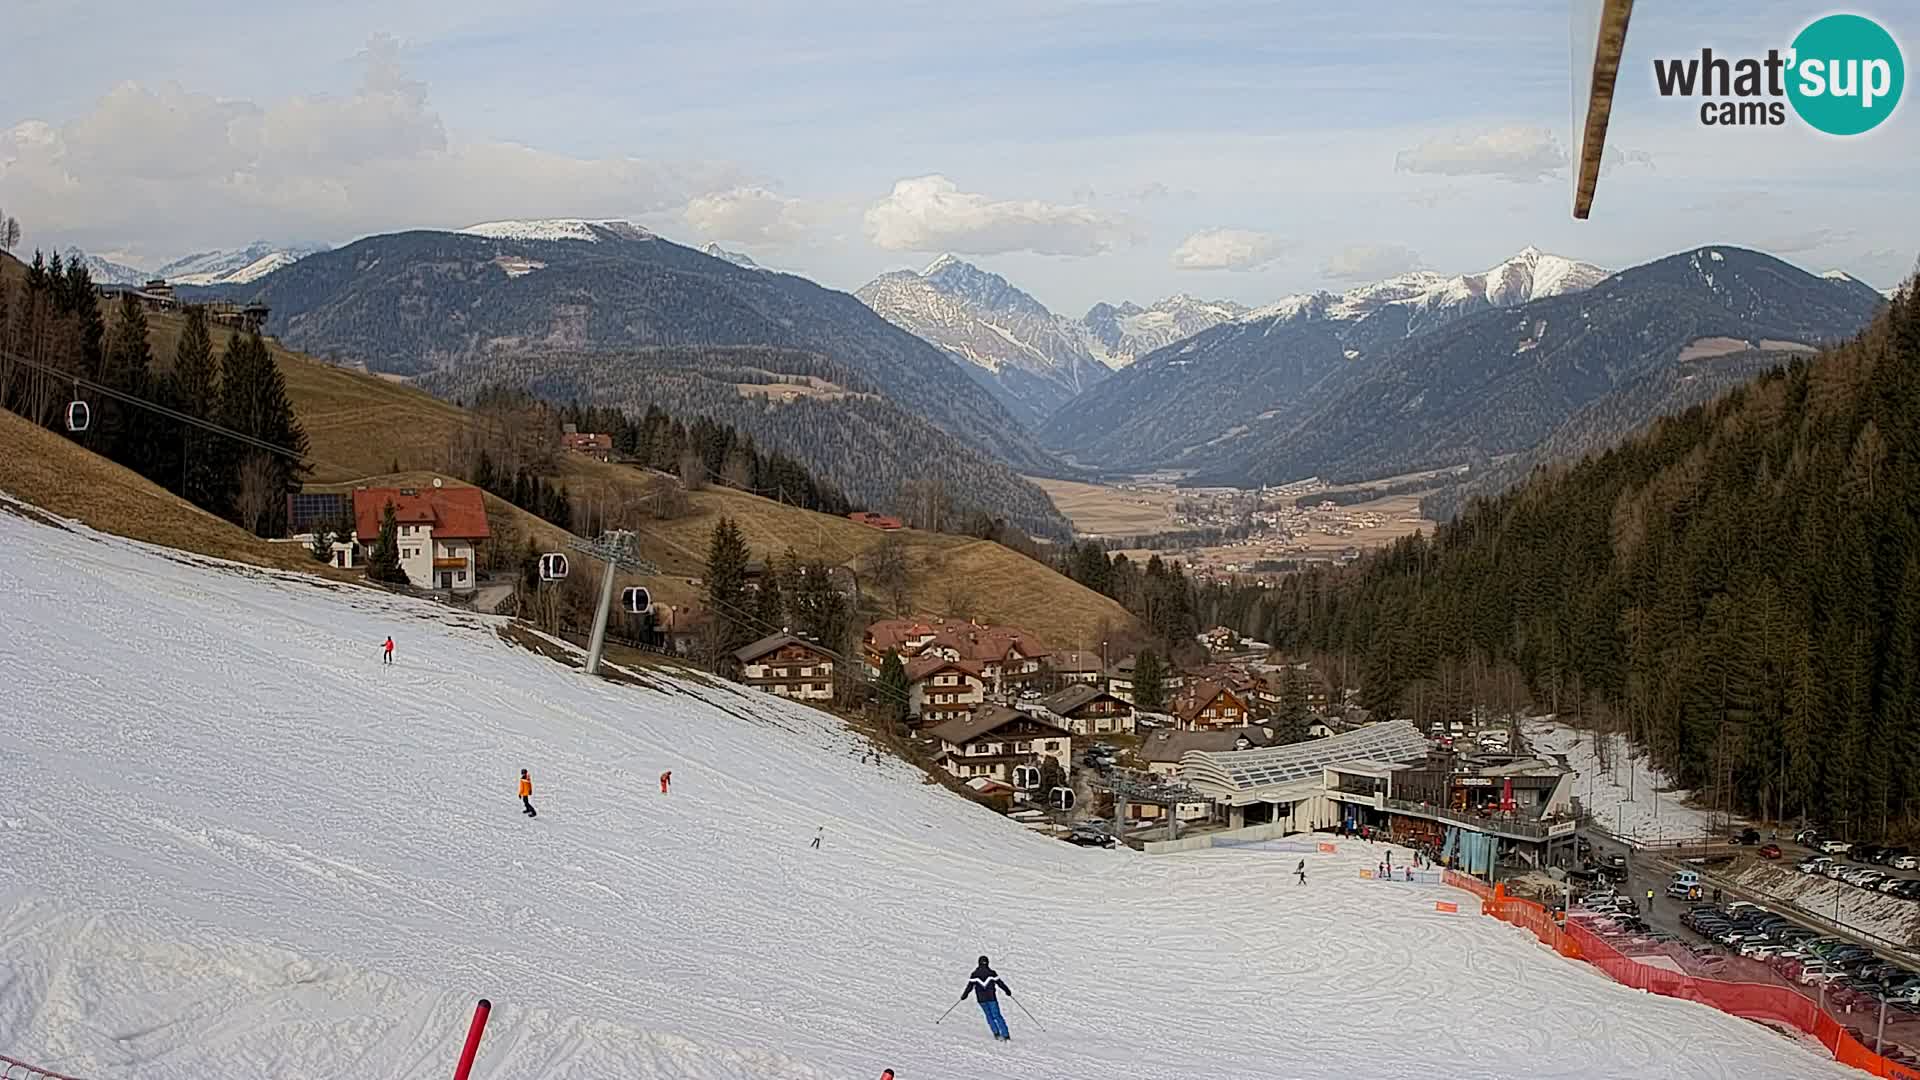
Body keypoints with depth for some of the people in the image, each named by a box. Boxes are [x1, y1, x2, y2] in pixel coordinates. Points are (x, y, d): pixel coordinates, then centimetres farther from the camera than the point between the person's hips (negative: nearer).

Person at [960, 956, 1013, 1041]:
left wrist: (964, 995, 7)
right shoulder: (991, 973, -1)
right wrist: (1008, 991, 15)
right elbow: (1000, 982, 3)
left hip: (981, 999, 1)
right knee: (997, 1016, -1)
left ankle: (996, 1032, 2)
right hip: (991, 998, -1)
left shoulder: (975, 974, 2)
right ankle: (1005, 1034, -9)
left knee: (989, 1015, 16)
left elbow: (970, 985, -2)